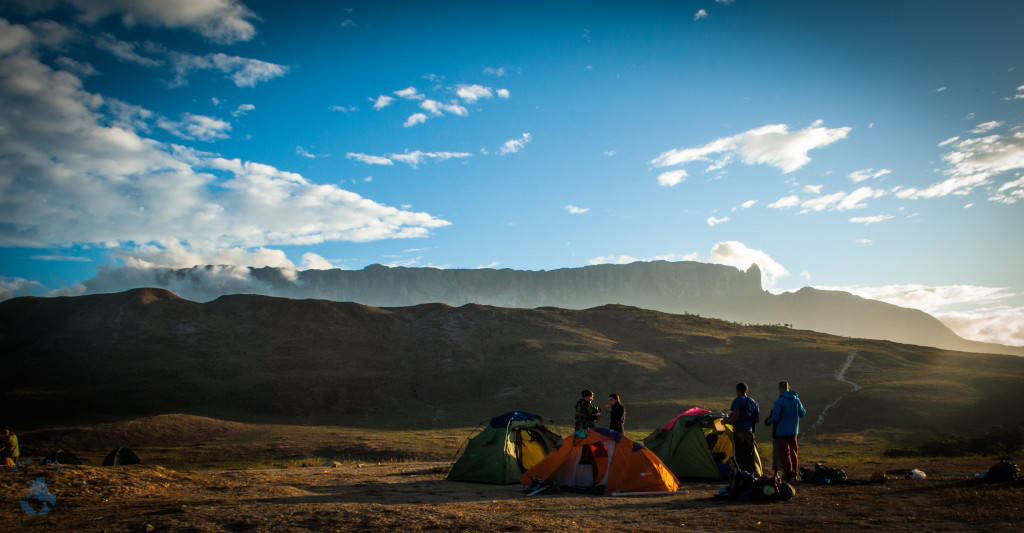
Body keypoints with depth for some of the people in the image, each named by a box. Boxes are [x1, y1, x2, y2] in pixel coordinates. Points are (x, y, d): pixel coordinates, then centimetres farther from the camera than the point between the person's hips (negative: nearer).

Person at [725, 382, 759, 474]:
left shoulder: (737, 401, -8)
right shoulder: (753, 402, 14)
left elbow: (735, 417, -17)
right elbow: (757, 420, 14)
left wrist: (726, 421, -1)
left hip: (739, 432, -6)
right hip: (750, 432, 6)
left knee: (740, 457, -3)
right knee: (749, 456, 12)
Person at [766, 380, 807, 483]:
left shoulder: (779, 402, -16)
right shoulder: (796, 400, 3)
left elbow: (775, 419, -17)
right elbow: (802, 414, 14)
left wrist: (769, 417, 4)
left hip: (782, 432, -6)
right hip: (794, 431, 6)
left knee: (784, 454, 0)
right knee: (793, 452, 16)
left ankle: (789, 475, -1)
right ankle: (794, 474, 22)